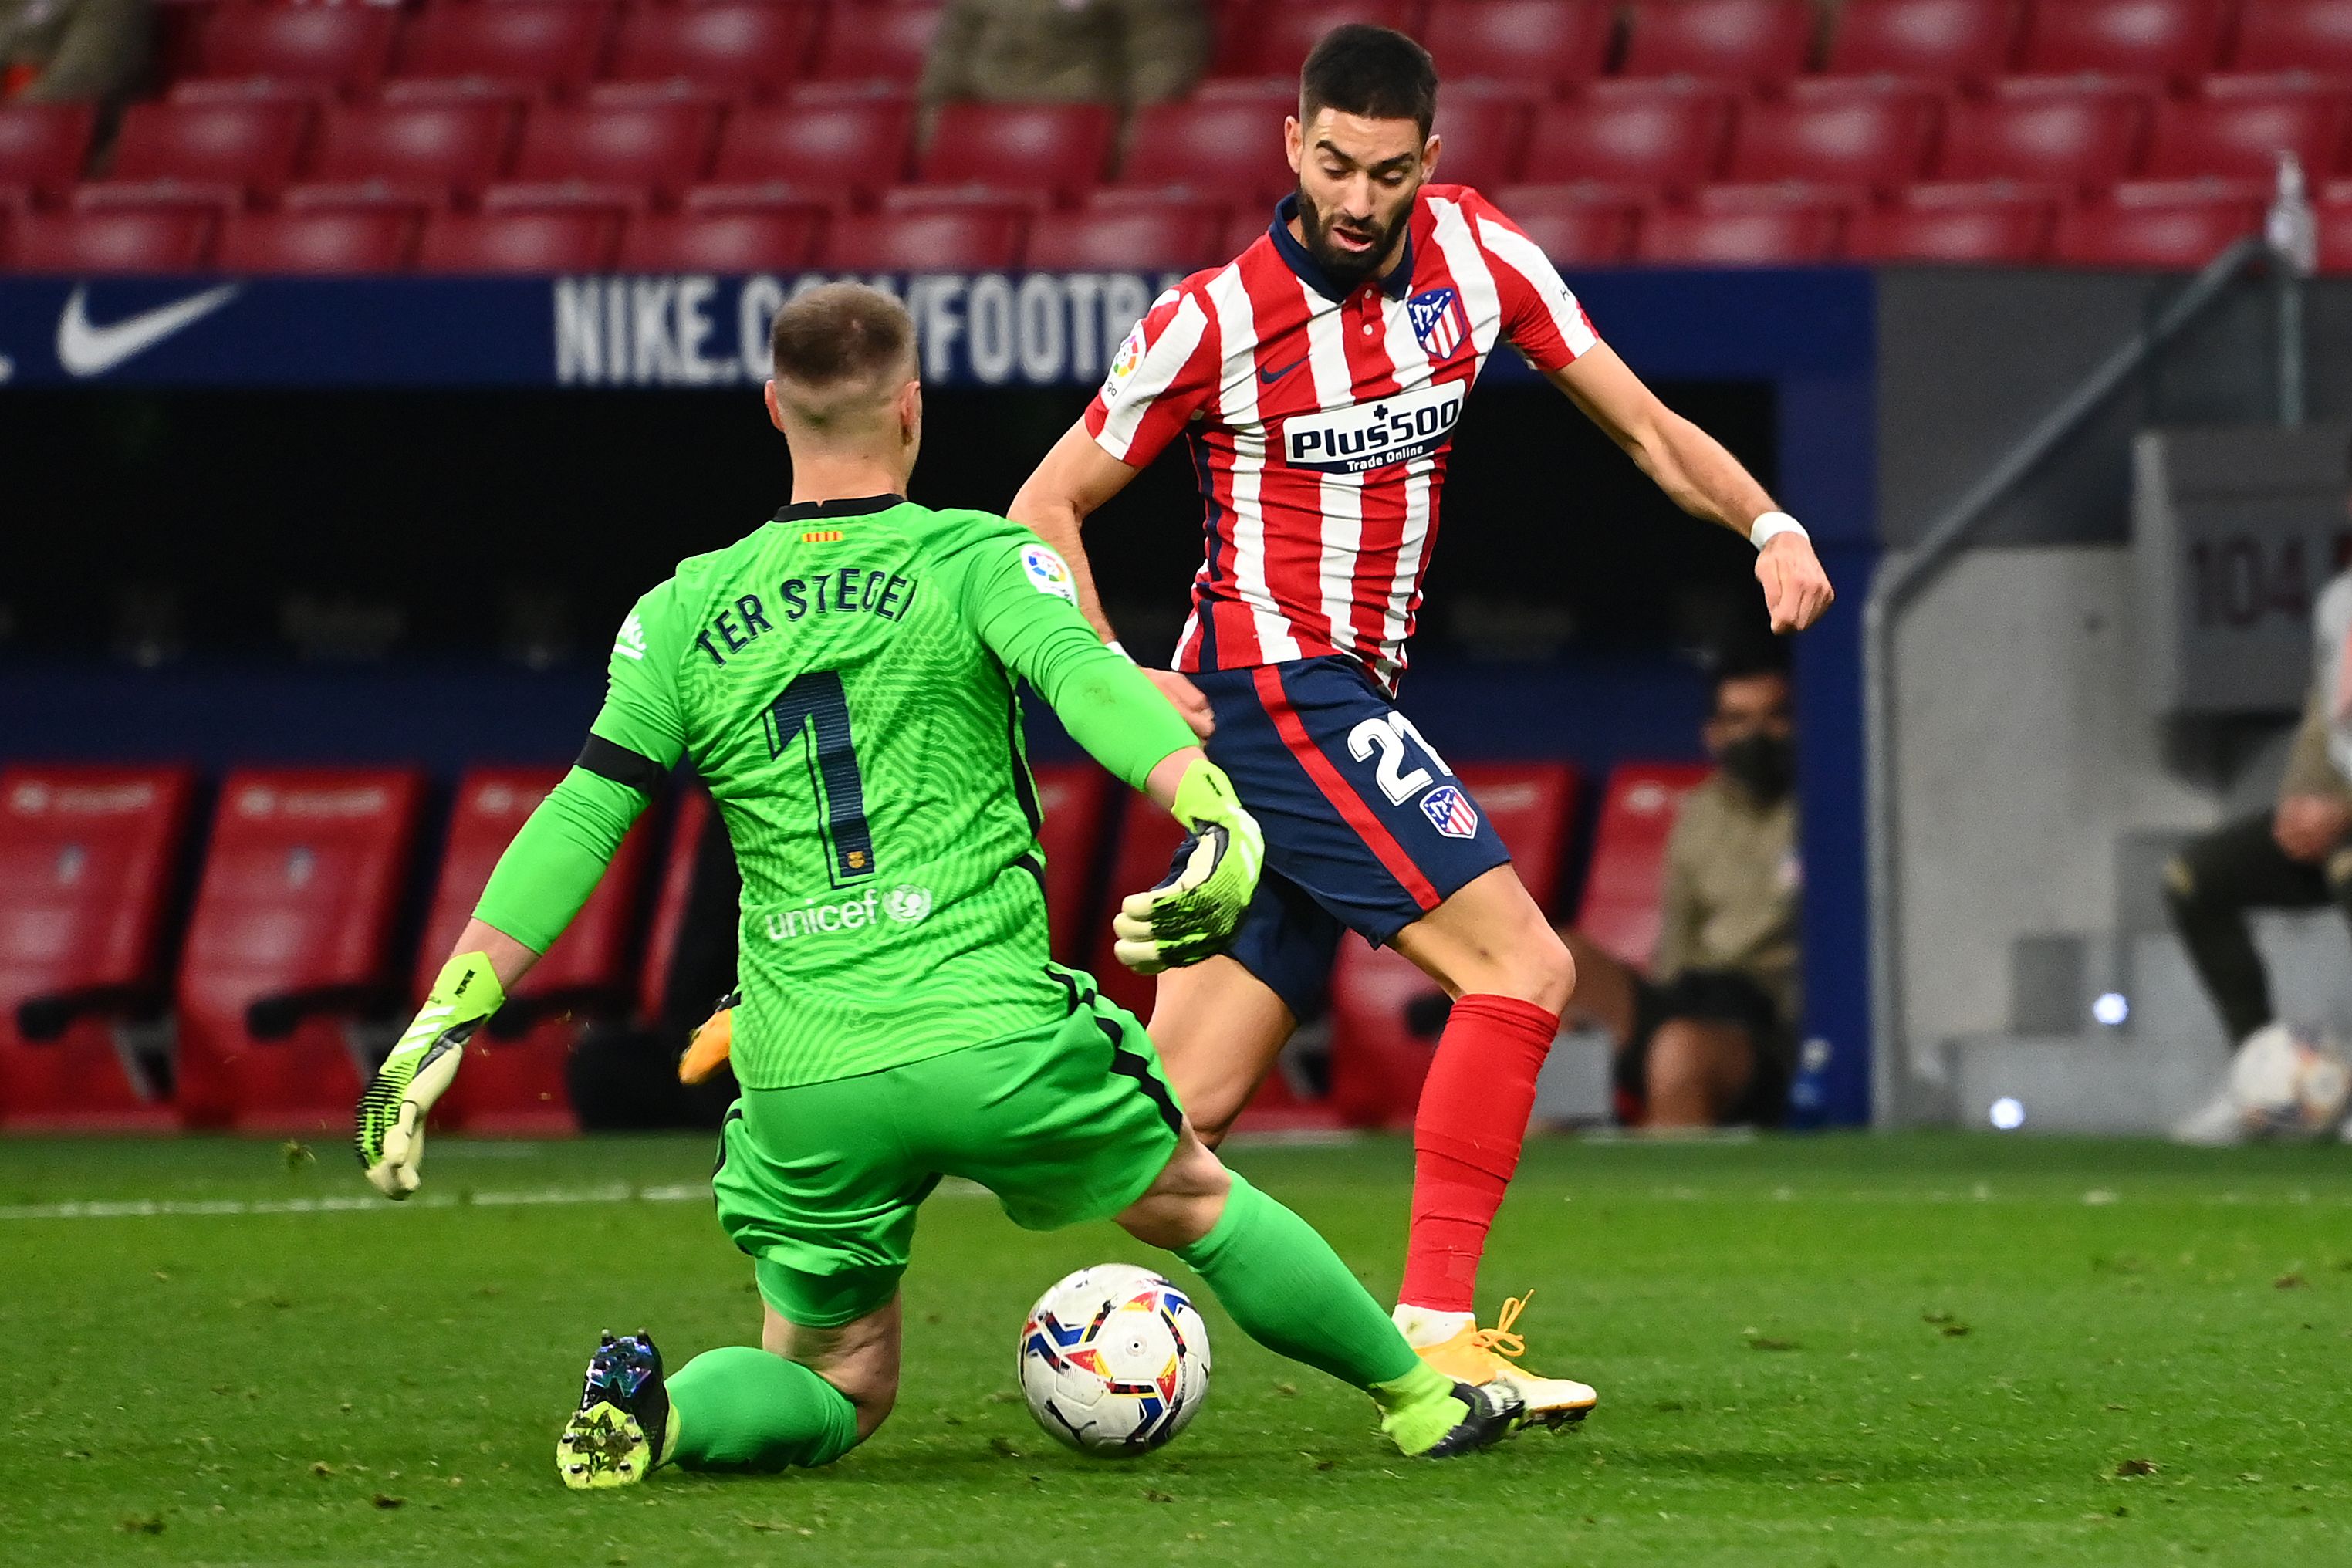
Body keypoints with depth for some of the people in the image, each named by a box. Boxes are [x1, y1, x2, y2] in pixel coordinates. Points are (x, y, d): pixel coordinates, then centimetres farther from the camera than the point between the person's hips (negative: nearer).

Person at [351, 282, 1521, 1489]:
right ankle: (1418, 1402, 34)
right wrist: (1214, 809, -34)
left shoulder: (683, 615, 11)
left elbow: (579, 824, 5)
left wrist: (444, 1021, 5)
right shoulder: (978, 560, 1)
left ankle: (656, 1408, -12)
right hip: (996, 1042, -2)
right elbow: (1082, 674, -19)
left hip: (803, 1089, 2)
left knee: (835, 1396, 17)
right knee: (1197, 1202, 25)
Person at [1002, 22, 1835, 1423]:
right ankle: (1436, 1328, -22)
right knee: (1522, 967, -19)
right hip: (1276, 688, -6)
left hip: (1347, 706, 6)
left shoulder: (1475, 256, 5)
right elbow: (1048, 506, 1)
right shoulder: (1215, 321, -8)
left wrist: (1769, 525, -9)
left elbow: (1645, 426, 8)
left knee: (1180, 1112, 3)